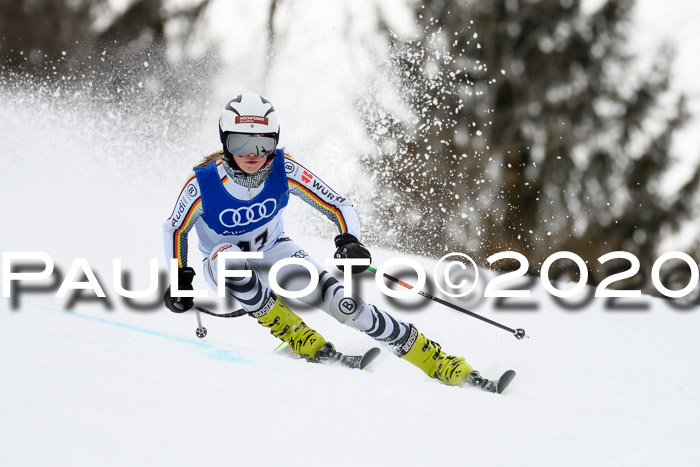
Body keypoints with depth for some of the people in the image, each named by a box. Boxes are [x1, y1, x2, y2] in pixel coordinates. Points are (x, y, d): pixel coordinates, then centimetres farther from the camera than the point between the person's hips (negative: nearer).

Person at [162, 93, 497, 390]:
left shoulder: (284, 171, -22)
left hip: (274, 252, 1)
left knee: (342, 303, -20)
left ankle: (442, 364, -14)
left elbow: (340, 206, -15)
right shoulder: (203, 184, -26)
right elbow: (175, 229, -6)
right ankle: (297, 338, -22)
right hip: (224, 268, -1)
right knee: (228, 257, -39)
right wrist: (180, 279, -15)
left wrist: (350, 241, -34)